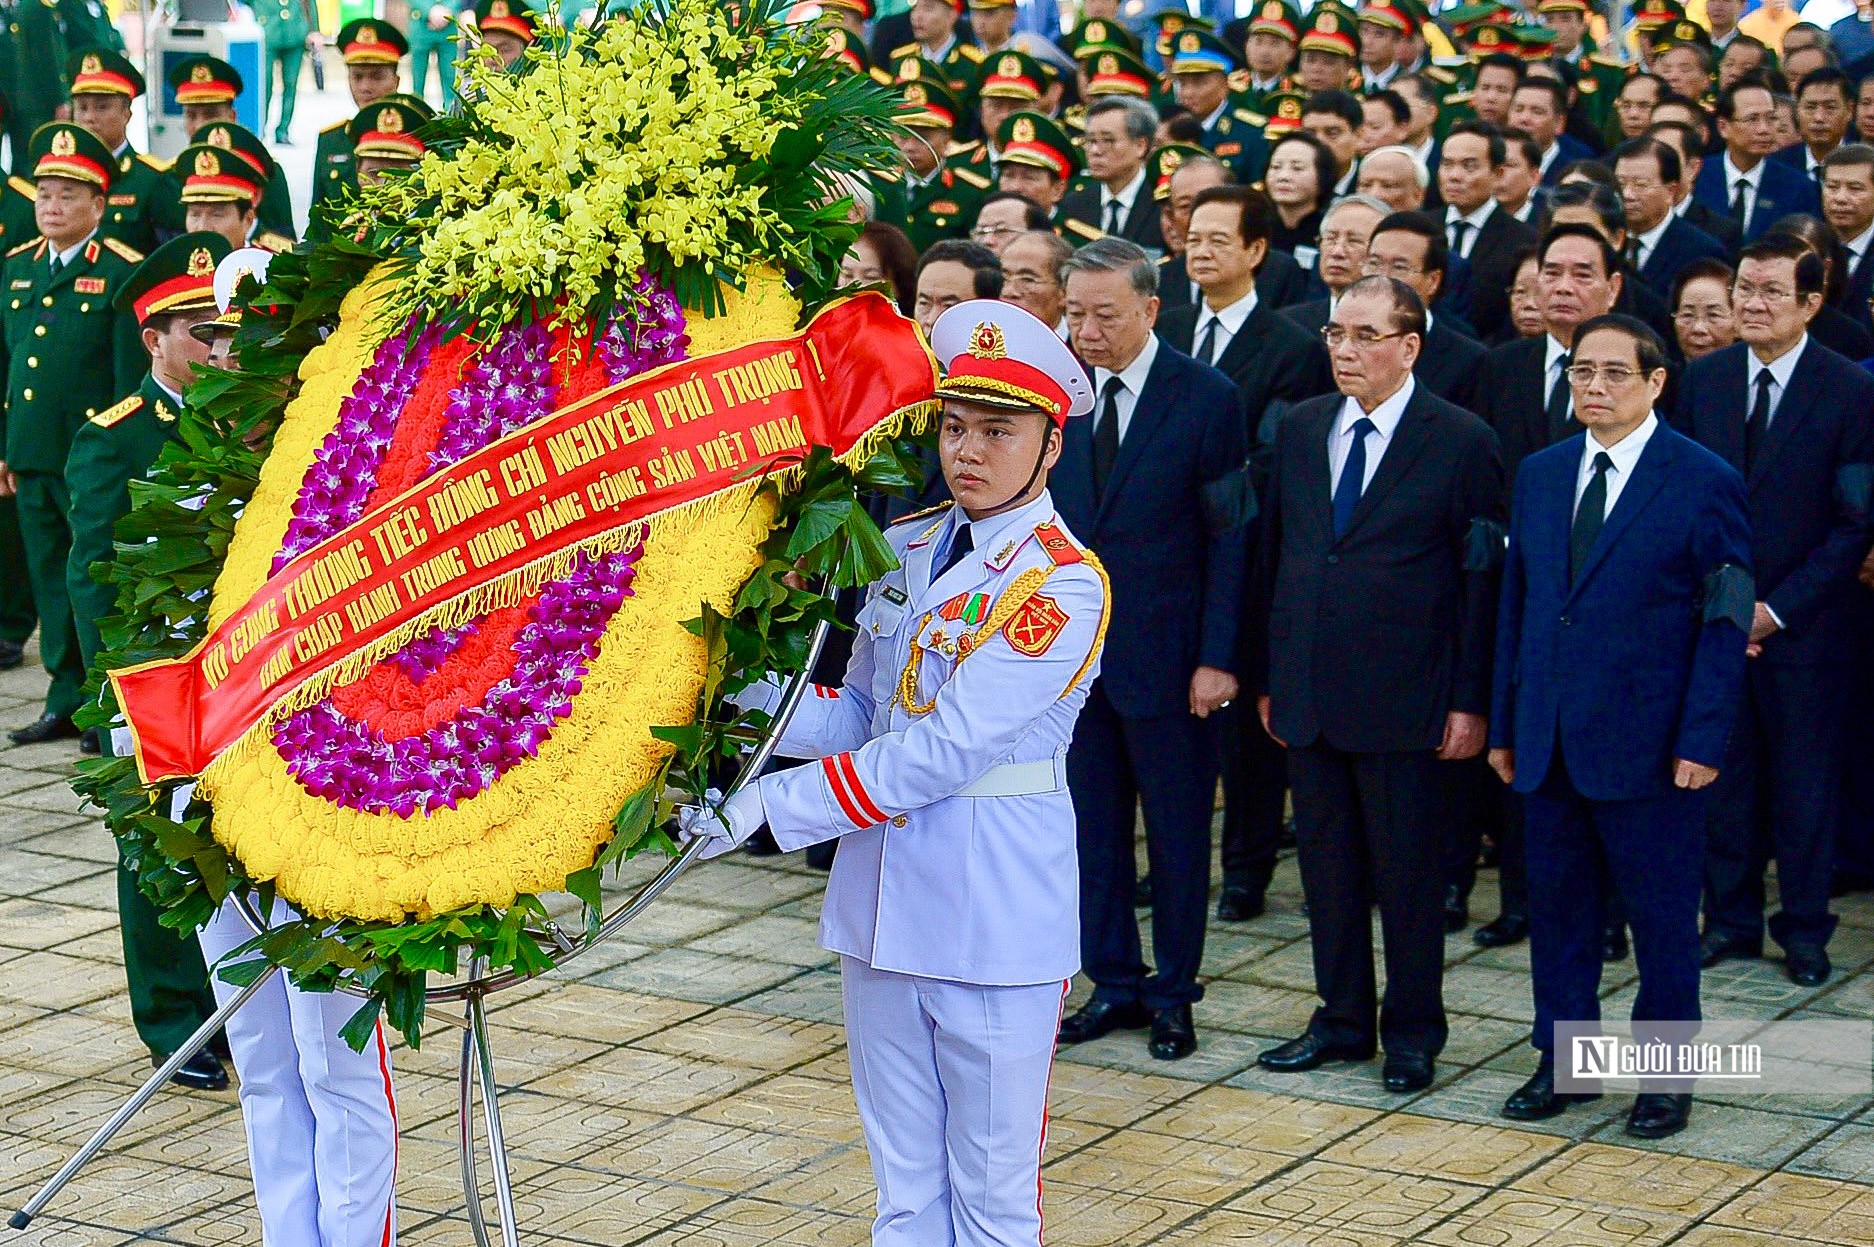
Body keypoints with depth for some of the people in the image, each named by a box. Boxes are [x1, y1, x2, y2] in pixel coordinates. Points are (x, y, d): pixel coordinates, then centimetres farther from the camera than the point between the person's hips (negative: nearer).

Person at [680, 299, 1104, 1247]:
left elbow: (939, 750, -20)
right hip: (881, 906, 6)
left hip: (995, 920, -6)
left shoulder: (1065, 585, -14)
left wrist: (773, 807, -21)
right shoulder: (903, 551, 9)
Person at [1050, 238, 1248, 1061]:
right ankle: (1115, 984, 23)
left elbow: (1230, 537, -8)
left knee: (1177, 830, 7)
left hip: (1164, 649, -4)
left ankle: (1174, 993, 19)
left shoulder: (1207, 398, -8)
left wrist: (1217, 658, -12)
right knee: (1092, 825, 10)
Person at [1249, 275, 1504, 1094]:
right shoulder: (1300, 429, 9)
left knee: (1409, 871, 5)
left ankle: (1412, 1030, 18)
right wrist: (1266, 677, 9)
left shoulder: (1461, 441, -6)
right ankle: (1342, 1019, 24)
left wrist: (1470, 701, -10)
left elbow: (1481, 578, -7)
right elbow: (1273, 555, 12)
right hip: (1307, 695, 5)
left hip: (1403, 699, -5)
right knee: (1327, 863, 12)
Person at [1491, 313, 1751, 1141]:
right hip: (1549, 744, 5)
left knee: (1663, 917, 5)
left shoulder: (1704, 482, -6)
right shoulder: (1540, 474, 10)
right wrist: (1504, 723, 10)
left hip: (1649, 746, -5)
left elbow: (1724, 623, -7)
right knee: (1557, 909, 12)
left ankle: (1664, 1073, 18)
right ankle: (1561, 1063, 24)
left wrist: (1701, 740, -13)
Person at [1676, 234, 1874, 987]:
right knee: (1725, 775, 7)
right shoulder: (1703, 379, 5)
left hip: (1804, 621, -3)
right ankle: (1731, 920, 19)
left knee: (1806, 781, 5)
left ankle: (1804, 929, 17)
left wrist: (1777, 608, -12)